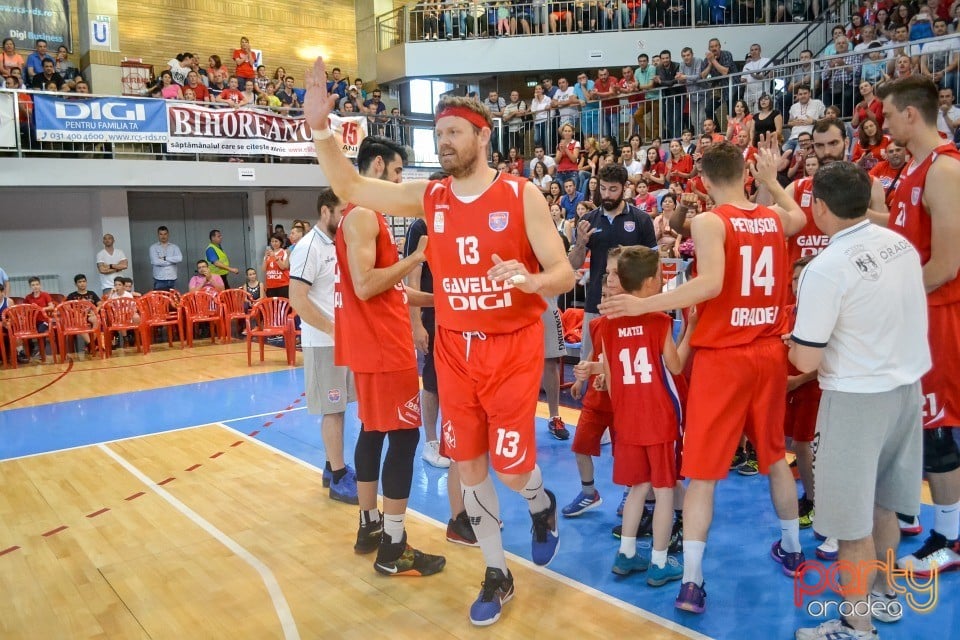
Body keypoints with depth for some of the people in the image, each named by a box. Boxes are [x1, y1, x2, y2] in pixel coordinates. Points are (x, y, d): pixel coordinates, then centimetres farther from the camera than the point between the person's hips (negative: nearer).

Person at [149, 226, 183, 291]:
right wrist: (173, 261, -5)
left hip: (172, 279, 2)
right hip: (159, 280, -2)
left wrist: (164, 258, -9)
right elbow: (155, 261, -12)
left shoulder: (174, 247, 10)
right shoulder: (153, 247, 4)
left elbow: (180, 258, -7)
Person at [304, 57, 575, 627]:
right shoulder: (428, 196, 1)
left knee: (513, 469, -2)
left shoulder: (523, 195, -9)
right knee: (469, 466, 9)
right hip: (454, 349, 4)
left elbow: (564, 274, -10)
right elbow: (350, 186, 1)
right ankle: (497, 575, 29)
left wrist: (531, 280, -33)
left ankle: (543, 507, 37)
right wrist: (321, 129, -13)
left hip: (513, 348, -4)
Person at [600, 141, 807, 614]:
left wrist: (644, 305, -24)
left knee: (702, 470, 0)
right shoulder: (775, 218, 7)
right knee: (774, 455, 23)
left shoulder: (708, 222, -11)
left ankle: (691, 581, -1)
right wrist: (772, 180, 41)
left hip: (722, 357, -5)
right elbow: (799, 216, 31)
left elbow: (710, 284, -26)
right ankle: (791, 548, 38)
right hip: (769, 353, 6)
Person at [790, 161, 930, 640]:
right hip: (906, 384, 8)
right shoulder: (901, 243, 1)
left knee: (854, 520, 5)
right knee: (883, 503, 23)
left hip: (858, 398, -8)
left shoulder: (826, 268, -22)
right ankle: (883, 595, 40)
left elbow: (806, 360, -19)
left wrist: (792, 344, 2)